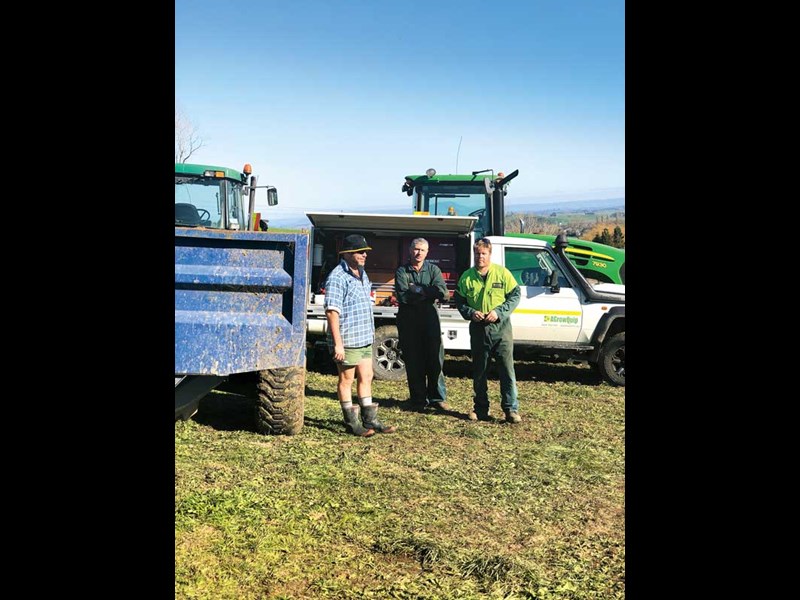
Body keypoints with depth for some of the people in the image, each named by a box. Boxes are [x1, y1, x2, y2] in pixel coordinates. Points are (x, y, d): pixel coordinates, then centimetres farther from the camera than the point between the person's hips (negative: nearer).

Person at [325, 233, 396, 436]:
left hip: (365, 338, 9)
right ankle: (351, 423, 12)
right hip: (347, 340, -9)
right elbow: (332, 311, -20)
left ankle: (369, 420, 22)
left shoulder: (362, 275, 14)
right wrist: (337, 343, -23)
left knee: (366, 377, 13)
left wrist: (371, 330, 21)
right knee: (347, 380, 3)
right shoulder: (337, 277, -14)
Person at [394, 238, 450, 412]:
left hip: (429, 317, 1)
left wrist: (419, 289, -14)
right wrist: (428, 293, -11)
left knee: (435, 358, 0)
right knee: (413, 360, 3)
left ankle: (437, 398, 9)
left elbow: (443, 293, -10)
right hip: (408, 319, -1)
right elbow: (403, 296, -13)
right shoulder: (402, 271, 2)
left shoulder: (433, 269, 6)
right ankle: (418, 399, 12)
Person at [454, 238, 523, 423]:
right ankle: (480, 409, 21)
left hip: (501, 327, -2)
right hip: (478, 329, 2)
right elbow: (459, 301, 10)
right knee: (479, 372, 10)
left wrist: (499, 312, -13)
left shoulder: (502, 273, -1)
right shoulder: (466, 277, 5)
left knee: (507, 370, -3)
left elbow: (515, 295, 0)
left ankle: (511, 409, 3)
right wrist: (470, 312, -10)